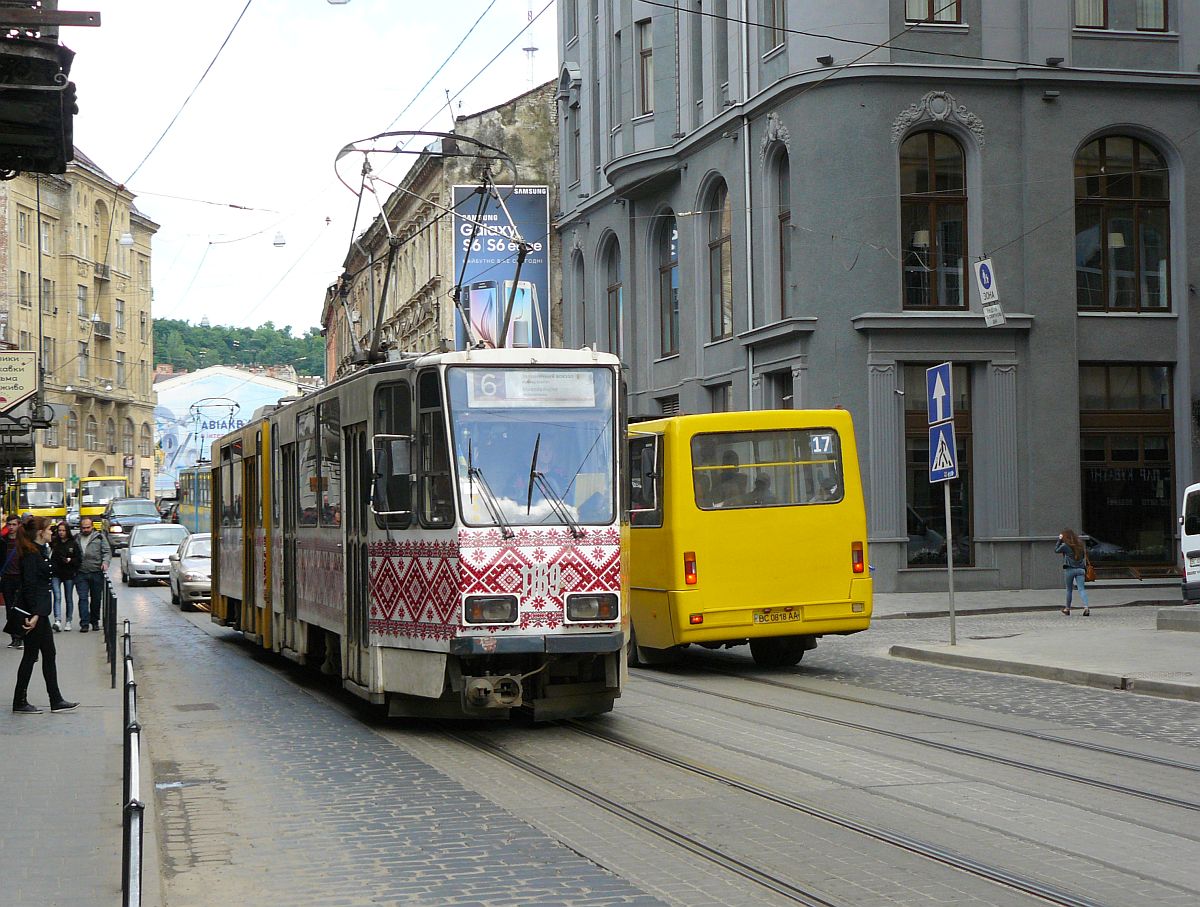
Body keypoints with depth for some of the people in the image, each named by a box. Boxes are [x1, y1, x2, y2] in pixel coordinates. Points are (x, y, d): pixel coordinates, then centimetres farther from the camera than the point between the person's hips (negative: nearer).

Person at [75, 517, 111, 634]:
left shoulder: (99, 537, 6)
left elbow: (107, 551, 4)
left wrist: (105, 562, -14)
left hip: (96, 573, 0)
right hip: (81, 574, 0)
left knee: (96, 599, 8)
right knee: (83, 598, -8)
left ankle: (95, 621, 22)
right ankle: (84, 623, -9)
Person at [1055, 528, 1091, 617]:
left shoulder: (1065, 546, -7)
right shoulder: (1080, 544, 8)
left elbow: (1056, 550, 8)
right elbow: (1084, 556, 12)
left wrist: (1059, 540, 12)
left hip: (1070, 569, -3)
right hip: (1080, 569, 3)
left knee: (1069, 589, 11)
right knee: (1081, 589, -5)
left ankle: (1067, 609, 22)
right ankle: (1086, 607, -23)